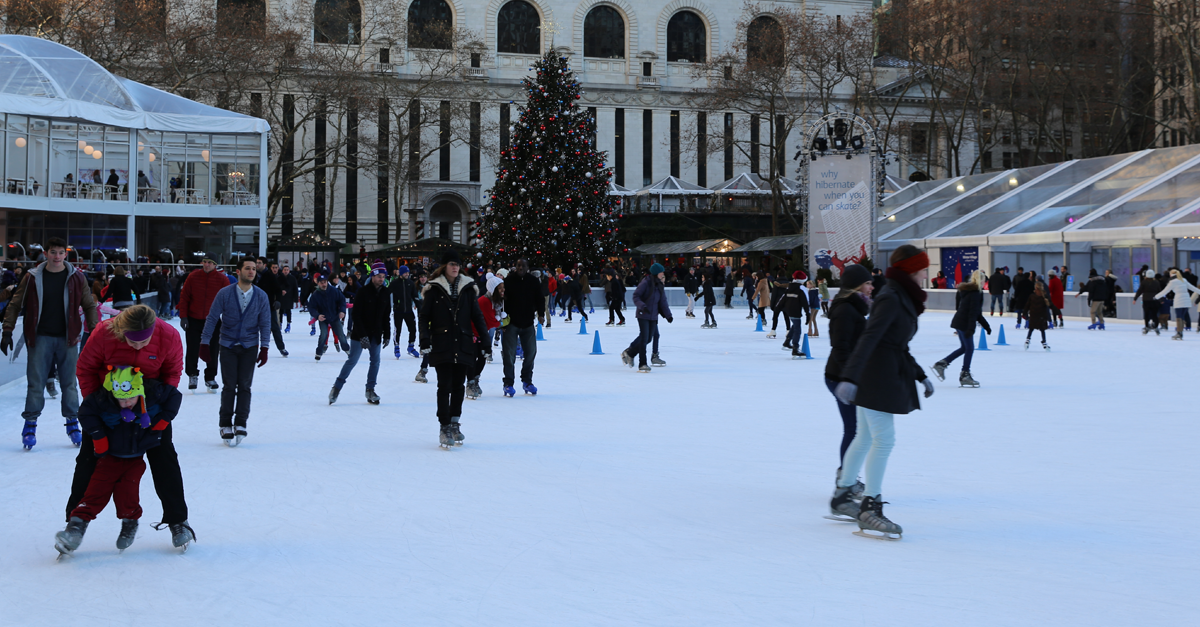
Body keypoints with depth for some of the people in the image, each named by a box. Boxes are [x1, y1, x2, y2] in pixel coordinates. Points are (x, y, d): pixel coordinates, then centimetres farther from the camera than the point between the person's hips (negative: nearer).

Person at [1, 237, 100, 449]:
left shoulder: (76, 277, 0)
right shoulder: (32, 277, -1)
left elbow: (89, 306, 6)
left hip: (68, 338, 1)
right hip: (41, 337, -1)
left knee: (70, 382, 6)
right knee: (35, 382, 0)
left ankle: (72, 423, 17)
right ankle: (30, 424, 8)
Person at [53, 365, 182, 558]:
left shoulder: (154, 393, -19)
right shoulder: (103, 400, -20)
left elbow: (175, 396, -2)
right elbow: (85, 412, -5)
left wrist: (162, 421, -8)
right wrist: (98, 436, -9)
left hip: (137, 458, 0)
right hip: (111, 455, 0)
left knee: (126, 493, -15)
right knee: (97, 491, -13)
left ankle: (130, 522, 13)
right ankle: (76, 527, -10)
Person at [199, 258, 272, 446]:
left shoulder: (261, 296, -1)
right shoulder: (225, 294, -6)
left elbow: (265, 323, 3)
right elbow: (212, 318, -1)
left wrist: (264, 348, -4)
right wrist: (204, 344, -3)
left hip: (249, 347, 1)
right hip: (228, 346, -1)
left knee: (244, 386, -1)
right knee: (229, 386, -2)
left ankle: (240, 424, 6)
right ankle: (226, 426, 8)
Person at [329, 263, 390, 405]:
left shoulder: (385, 294, 3)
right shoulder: (362, 292, -14)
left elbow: (386, 316, 11)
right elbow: (355, 315, -15)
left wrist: (387, 335, 7)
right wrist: (362, 335, -20)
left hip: (376, 335, 5)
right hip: (359, 333, -5)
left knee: (375, 361, 6)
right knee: (352, 360, -5)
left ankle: (370, 390, 16)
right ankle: (337, 388, 3)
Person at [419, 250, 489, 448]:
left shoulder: (468, 288, 9)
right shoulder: (434, 289, 1)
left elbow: (477, 316, 12)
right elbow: (424, 316, 2)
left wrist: (485, 340, 6)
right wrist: (424, 339, -10)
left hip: (463, 344, 3)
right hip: (442, 345, -3)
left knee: (459, 386, 6)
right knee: (445, 386, -6)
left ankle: (454, 423, 18)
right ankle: (445, 428, -3)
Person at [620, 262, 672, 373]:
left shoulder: (659, 286, 9)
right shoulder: (646, 283, -13)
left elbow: (662, 302, 14)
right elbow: (635, 296, -14)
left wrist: (668, 315, 9)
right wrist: (642, 306, -29)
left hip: (653, 316, 7)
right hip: (643, 315, -7)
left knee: (648, 339, 7)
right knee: (644, 338, -8)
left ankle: (629, 353, 27)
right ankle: (642, 364, -1)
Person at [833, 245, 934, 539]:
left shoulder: (902, 297, 16)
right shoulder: (891, 299, -15)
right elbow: (869, 337, -26)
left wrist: (920, 375, 27)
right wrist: (850, 378, -35)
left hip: (885, 375, 10)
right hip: (877, 375, -10)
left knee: (865, 438, 16)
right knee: (884, 440, -8)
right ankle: (870, 508, -4)